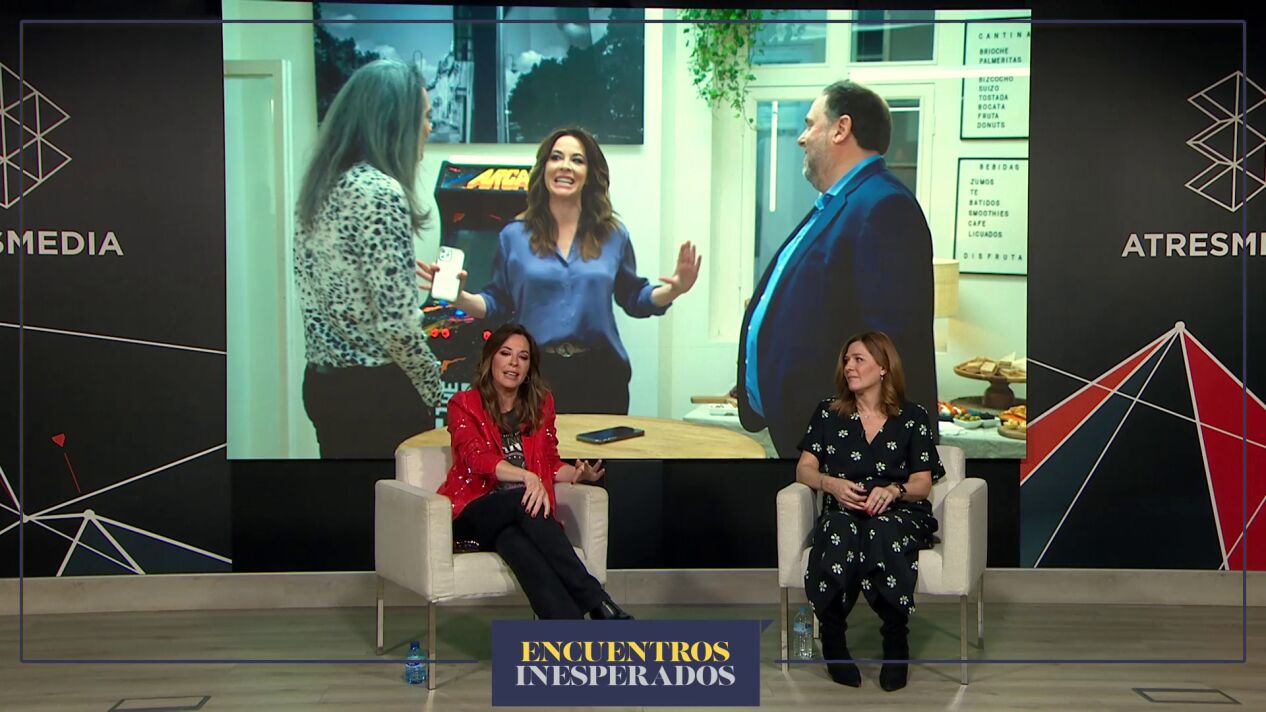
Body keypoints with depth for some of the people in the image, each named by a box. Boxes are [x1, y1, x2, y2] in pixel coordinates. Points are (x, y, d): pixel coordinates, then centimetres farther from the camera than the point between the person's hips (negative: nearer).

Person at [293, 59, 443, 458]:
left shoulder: (325, 186, 9)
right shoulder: (381, 192, -18)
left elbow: (339, 290, 12)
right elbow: (396, 321, -21)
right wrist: (430, 387, -8)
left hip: (325, 380, 9)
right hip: (377, 390, -9)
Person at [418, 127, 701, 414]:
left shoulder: (613, 235, 6)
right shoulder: (515, 235, 4)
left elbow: (633, 298, 11)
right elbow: (498, 304, 6)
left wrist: (674, 290, -6)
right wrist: (459, 297, -10)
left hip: (599, 376, 1)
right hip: (535, 375, -1)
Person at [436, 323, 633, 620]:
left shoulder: (541, 404, 15)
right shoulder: (464, 404, 2)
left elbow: (551, 464, 19)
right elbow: (478, 458, -15)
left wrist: (579, 473, -5)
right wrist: (527, 477, -33)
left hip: (521, 516, 3)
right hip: (473, 513, -3)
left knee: (514, 540, -36)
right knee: (522, 500, -37)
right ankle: (599, 604, -47)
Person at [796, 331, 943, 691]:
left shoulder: (913, 417, 10)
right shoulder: (828, 412, 15)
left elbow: (922, 484, 6)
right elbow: (804, 469, 9)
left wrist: (893, 490, -16)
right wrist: (831, 484, -12)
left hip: (901, 512, -1)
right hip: (843, 511, 1)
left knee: (882, 530, -39)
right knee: (839, 528, -38)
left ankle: (896, 638, -24)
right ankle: (832, 638, -26)